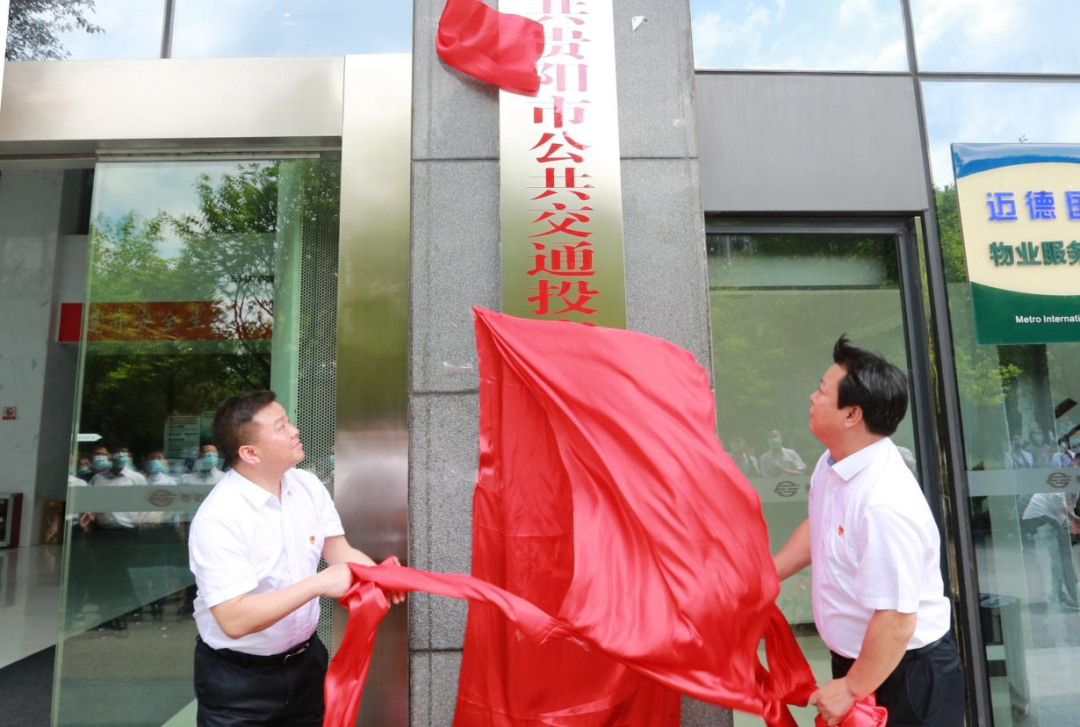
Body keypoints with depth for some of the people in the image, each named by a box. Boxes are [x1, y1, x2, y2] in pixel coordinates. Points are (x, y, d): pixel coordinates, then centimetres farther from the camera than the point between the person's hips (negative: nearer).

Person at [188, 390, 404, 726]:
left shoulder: (308, 485, -6)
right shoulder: (218, 519, -25)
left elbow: (341, 552, -4)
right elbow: (235, 620, -29)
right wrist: (319, 584, -31)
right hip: (237, 679, -5)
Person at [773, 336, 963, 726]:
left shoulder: (884, 505, -35)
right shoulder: (834, 461, -8)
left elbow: (896, 622, -30)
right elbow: (817, 528, 11)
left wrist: (853, 689, -17)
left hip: (906, 672, -7)